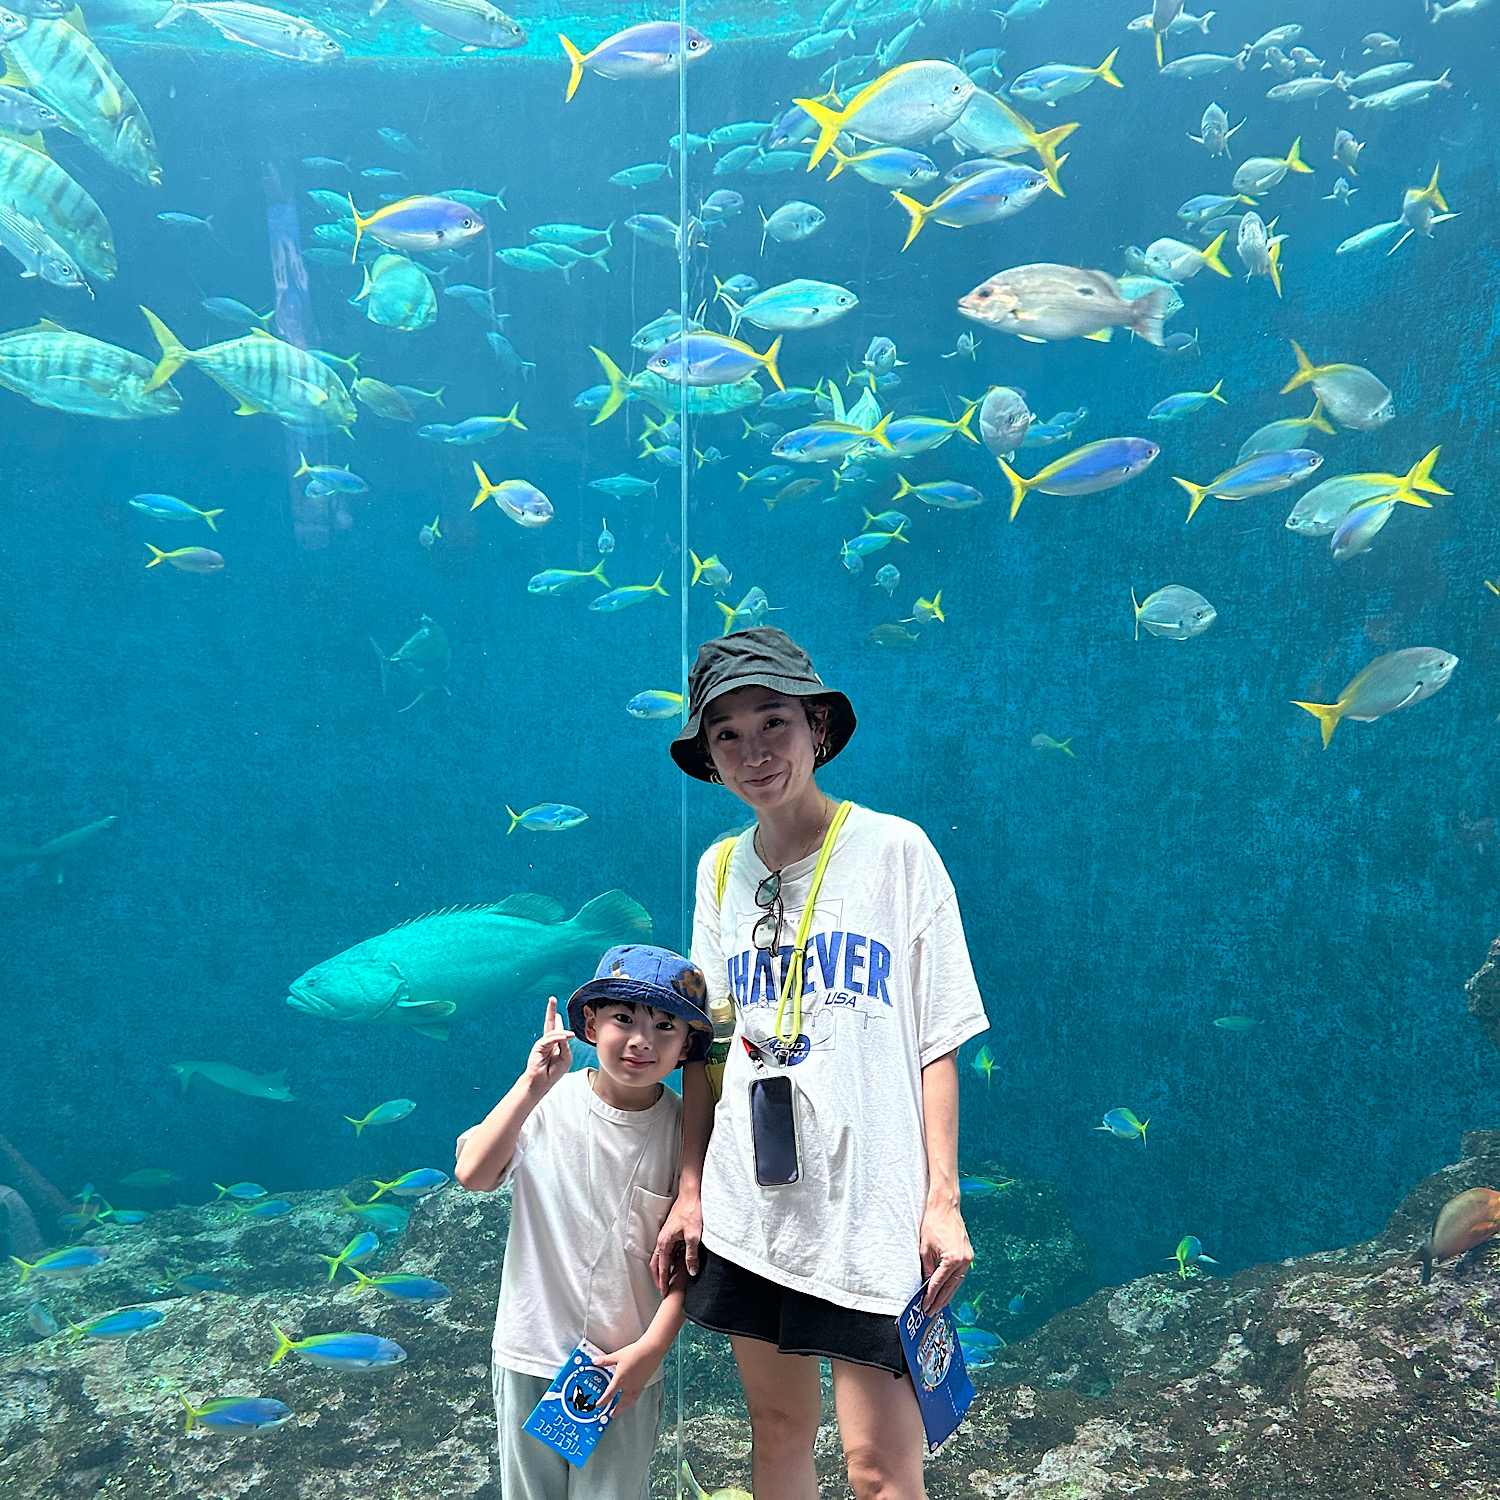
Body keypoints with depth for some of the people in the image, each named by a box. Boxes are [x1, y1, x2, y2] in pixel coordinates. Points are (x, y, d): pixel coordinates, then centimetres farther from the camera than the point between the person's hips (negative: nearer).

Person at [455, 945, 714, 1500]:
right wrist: (531, 1085, -29)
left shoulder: (684, 1129, -10)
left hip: (627, 1363, 0)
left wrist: (652, 1348, -12)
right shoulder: (547, 1102, -11)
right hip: (532, 1352, 0)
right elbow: (473, 1174, -25)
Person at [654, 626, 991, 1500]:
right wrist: (691, 1191, 8)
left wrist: (943, 1199, -10)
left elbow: (937, 1042, -5)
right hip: (747, 1207, 4)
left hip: (869, 1206, -4)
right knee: (778, 1428, 17)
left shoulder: (893, 849, -6)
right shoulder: (721, 869, 7)